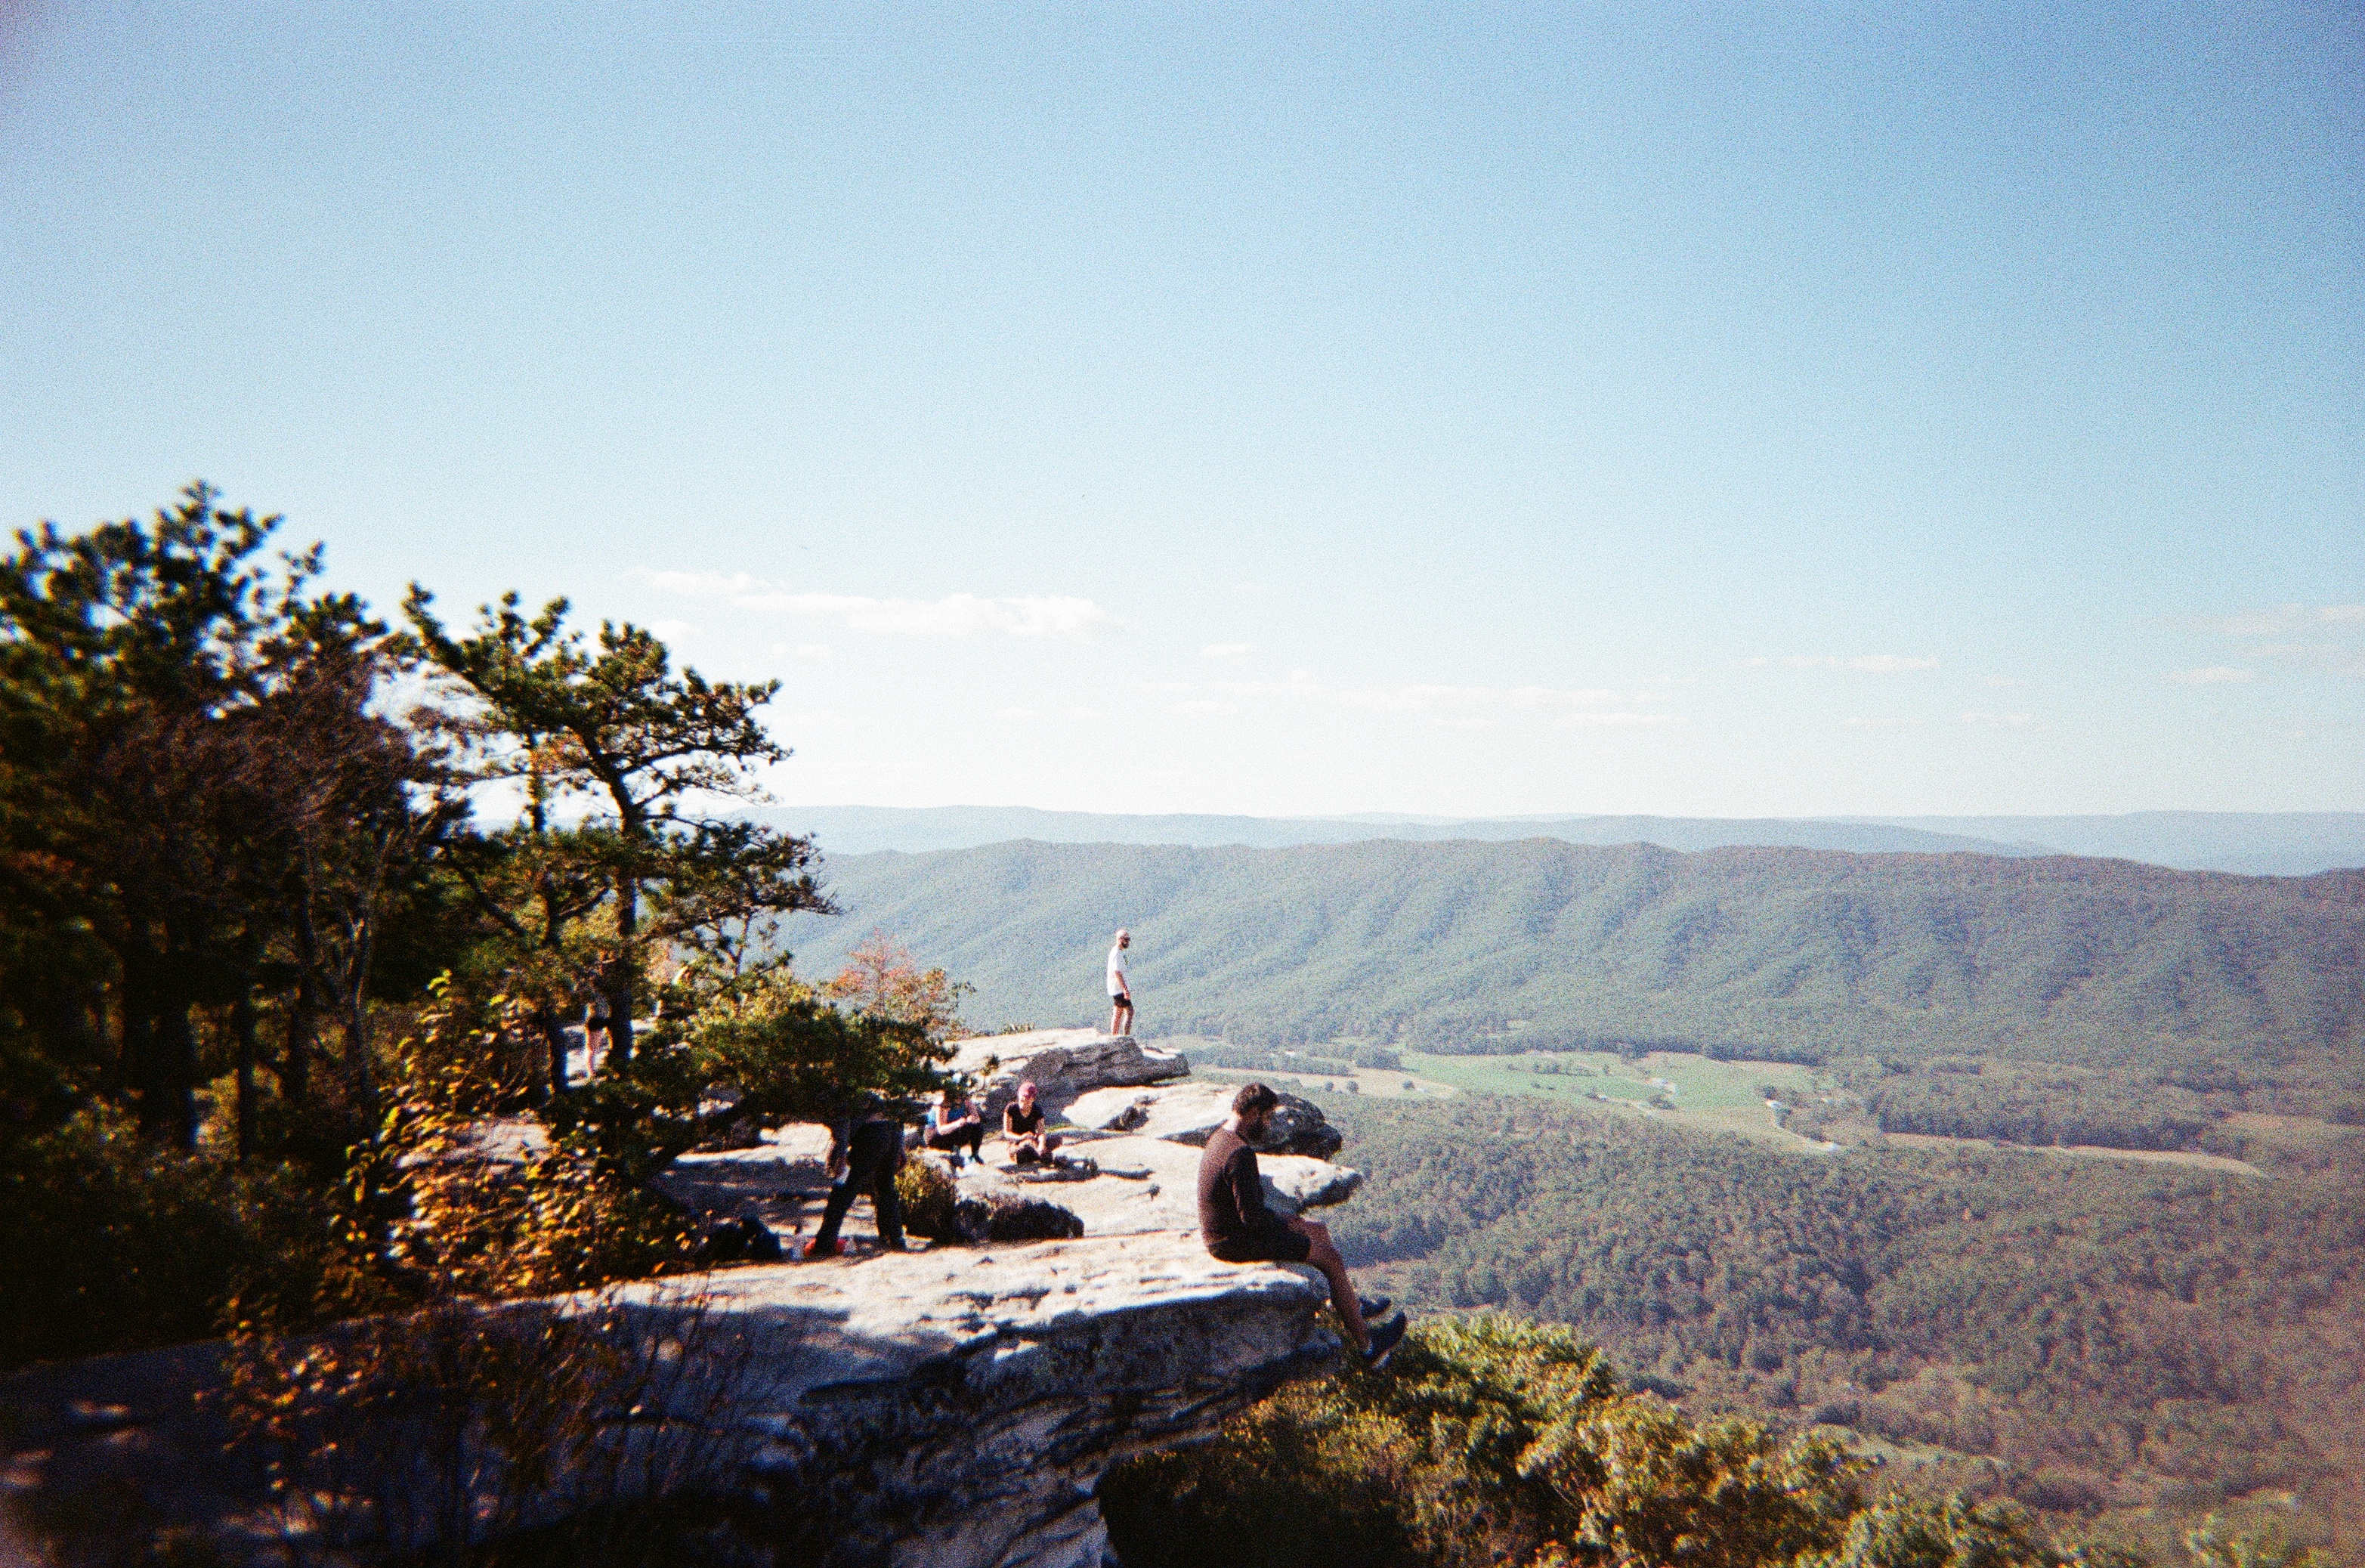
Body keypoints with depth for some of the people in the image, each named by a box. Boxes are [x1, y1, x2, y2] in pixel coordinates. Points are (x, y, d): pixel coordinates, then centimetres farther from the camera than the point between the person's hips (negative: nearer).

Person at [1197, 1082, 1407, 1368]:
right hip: (1237, 1242, -10)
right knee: (1332, 1258, -4)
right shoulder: (1241, 1154, -29)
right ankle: (1365, 1344, 5)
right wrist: (1285, 1224, -10)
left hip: (1223, 1231, 10)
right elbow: (1251, 1216, -28)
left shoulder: (1218, 1137, 5)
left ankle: (1352, 1304, 35)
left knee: (1320, 1231, 19)